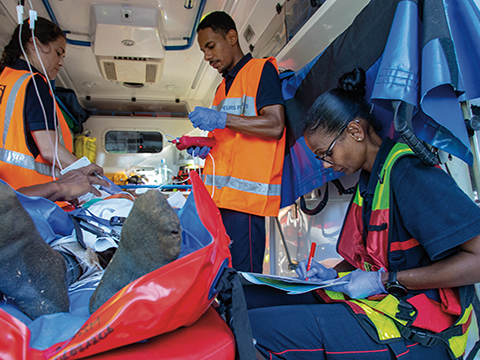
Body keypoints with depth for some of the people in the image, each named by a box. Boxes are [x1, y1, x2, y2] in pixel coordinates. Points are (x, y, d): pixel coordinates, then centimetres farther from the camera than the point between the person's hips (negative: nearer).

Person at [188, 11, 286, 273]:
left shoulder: (261, 69, 1)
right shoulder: (224, 87, 26)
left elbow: (275, 126, -13)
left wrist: (221, 119, -17)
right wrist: (206, 149, 10)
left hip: (246, 192, -8)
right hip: (220, 193, 8)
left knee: (244, 277, -7)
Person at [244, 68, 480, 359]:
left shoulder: (409, 171, -15)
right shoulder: (368, 181, 13)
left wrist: (385, 280, -19)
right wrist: (331, 274, 3)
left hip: (414, 334, -8)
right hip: (370, 303, 9)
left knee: (254, 328, -25)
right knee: (245, 296, -3)